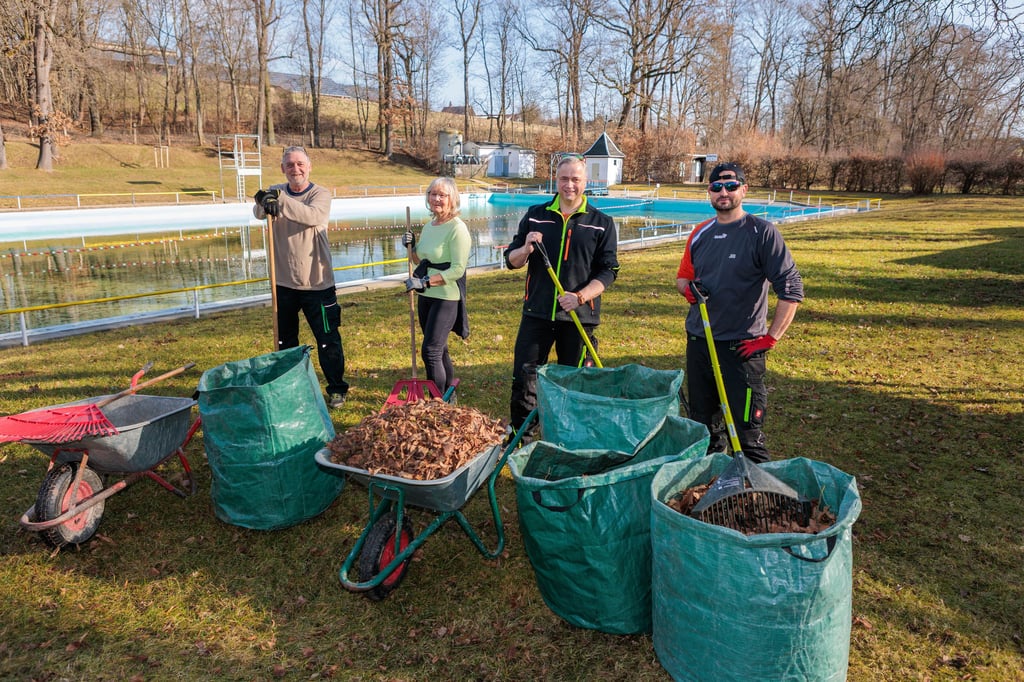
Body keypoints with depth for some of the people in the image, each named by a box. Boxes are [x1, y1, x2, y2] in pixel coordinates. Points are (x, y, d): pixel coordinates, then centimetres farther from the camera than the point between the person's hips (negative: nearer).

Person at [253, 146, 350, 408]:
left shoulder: (321, 194, -5)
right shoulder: (275, 192, 3)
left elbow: (313, 215, -27)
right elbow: (259, 213, -16)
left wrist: (280, 200, -37)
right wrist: (263, 202, -38)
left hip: (317, 283, -3)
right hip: (284, 282, 4)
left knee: (328, 340, 3)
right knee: (285, 341, 17)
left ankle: (337, 388, 17)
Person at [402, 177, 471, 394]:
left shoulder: (457, 228, -14)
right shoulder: (428, 226, 11)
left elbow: (457, 270, -19)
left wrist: (425, 281, -24)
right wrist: (411, 247, 2)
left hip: (446, 297, -8)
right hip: (426, 296, 8)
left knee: (430, 351, -10)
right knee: (440, 350, 16)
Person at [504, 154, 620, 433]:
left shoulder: (602, 223, 4)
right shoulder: (535, 215, 8)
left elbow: (608, 271, -1)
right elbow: (511, 260, 9)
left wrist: (580, 296, -17)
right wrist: (526, 249, -14)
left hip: (579, 316, -1)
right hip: (536, 312, 1)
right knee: (523, 378, 2)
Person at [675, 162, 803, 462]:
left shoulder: (762, 232, -8)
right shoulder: (701, 233, 9)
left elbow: (792, 288, -11)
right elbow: (682, 277, 20)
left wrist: (770, 339, -14)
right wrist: (689, 288, -5)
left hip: (741, 347, -6)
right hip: (698, 341, 6)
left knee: (746, 431, -2)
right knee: (700, 423, 17)